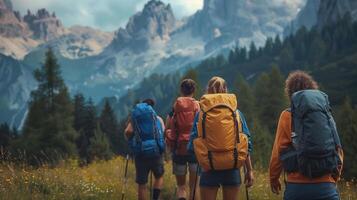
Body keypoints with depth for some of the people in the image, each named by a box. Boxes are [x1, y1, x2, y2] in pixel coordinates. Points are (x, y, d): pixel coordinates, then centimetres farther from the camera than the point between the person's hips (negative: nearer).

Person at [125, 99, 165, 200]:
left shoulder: (135, 118, 10)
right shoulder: (158, 119, 11)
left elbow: (128, 132, -8)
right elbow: (164, 134, -4)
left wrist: (131, 141, 12)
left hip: (140, 153, 0)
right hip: (156, 152, 0)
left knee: (141, 184, 10)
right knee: (159, 176, 24)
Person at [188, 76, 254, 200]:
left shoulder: (201, 114, 0)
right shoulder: (236, 113, 4)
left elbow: (192, 145, 1)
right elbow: (246, 143, 2)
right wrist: (249, 170, 8)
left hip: (210, 169, -1)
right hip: (232, 169, 1)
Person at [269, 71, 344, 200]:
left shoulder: (287, 116, 1)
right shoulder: (326, 114, 9)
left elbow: (278, 151, -1)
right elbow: (338, 150, 12)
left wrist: (273, 178, 15)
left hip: (297, 185, -2)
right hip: (326, 186, 2)